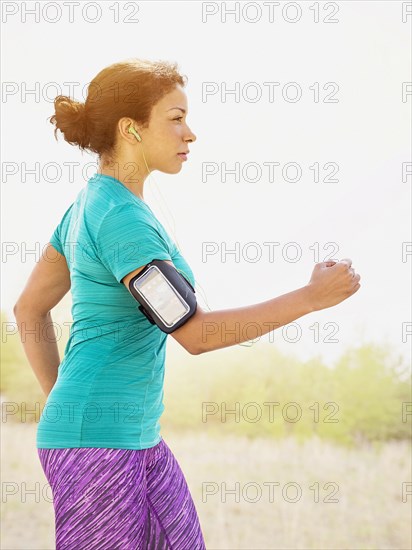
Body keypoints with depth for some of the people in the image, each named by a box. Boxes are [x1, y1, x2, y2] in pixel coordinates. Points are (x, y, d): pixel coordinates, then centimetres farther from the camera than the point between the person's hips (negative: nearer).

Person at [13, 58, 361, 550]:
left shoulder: (90, 204, 10)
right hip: (97, 440, -10)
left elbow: (28, 309, 18)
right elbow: (195, 334, -22)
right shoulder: (120, 216, -19)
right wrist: (311, 297, -16)